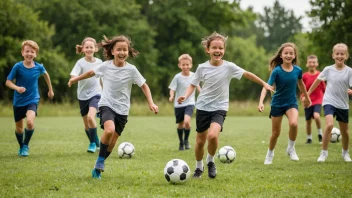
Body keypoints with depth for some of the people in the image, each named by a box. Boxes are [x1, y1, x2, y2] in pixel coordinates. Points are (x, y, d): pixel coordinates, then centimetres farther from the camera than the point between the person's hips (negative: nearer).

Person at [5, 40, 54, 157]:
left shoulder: (39, 67, -8)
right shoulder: (18, 67, -13)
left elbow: (46, 75, 14)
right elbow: (8, 82, -8)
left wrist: (50, 90, 24)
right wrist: (17, 88, -28)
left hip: (32, 100, -1)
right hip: (18, 101, 1)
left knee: (30, 122, -26)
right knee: (19, 128, 11)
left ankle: (26, 145, -3)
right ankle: (21, 147, 39)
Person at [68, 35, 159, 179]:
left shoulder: (131, 70, -9)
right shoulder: (106, 66, -6)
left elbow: (144, 86, 0)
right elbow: (91, 72, 13)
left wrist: (151, 103, -10)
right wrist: (75, 79, 26)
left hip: (122, 109, 1)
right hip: (106, 105, -1)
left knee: (112, 141, 5)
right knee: (109, 130, -30)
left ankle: (98, 167, 26)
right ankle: (100, 160, -10)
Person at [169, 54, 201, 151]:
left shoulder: (194, 76, -2)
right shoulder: (177, 77, -7)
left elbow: (197, 85, 16)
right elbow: (172, 89, -9)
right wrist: (172, 96, -27)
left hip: (190, 103, -1)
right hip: (179, 104, 1)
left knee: (187, 121, -22)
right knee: (180, 124, 10)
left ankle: (186, 140, 1)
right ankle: (181, 143, 32)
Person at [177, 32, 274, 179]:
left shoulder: (229, 67, -9)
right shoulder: (202, 68, -5)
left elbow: (247, 74, 0)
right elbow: (193, 85, 4)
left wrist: (264, 84, 3)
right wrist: (185, 96, -14)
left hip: (220, 108, -2)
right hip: (203, 107, 2)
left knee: (213, 136, -26)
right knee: (200, 141, 7)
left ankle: (210, 161, 1)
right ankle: (199, 167, 32)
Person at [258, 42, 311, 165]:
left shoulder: (297, 70, -7)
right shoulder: (277, 71, -16)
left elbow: (300, 84, 14)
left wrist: (306, 97, 27)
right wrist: (261, 102, -37)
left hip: (291, 103, 1)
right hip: (277, 104, -1)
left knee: (293, 124, -28)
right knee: (276, 133, 8)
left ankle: (291, 148, -4)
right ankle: (270, 154, 34)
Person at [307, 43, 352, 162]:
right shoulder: (328, 70, -3)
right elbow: (317, 81, 11)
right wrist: (308, 94, 17)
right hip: (329, 102, -2)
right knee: (329, 125, -25)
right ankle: (324, 153, -14)